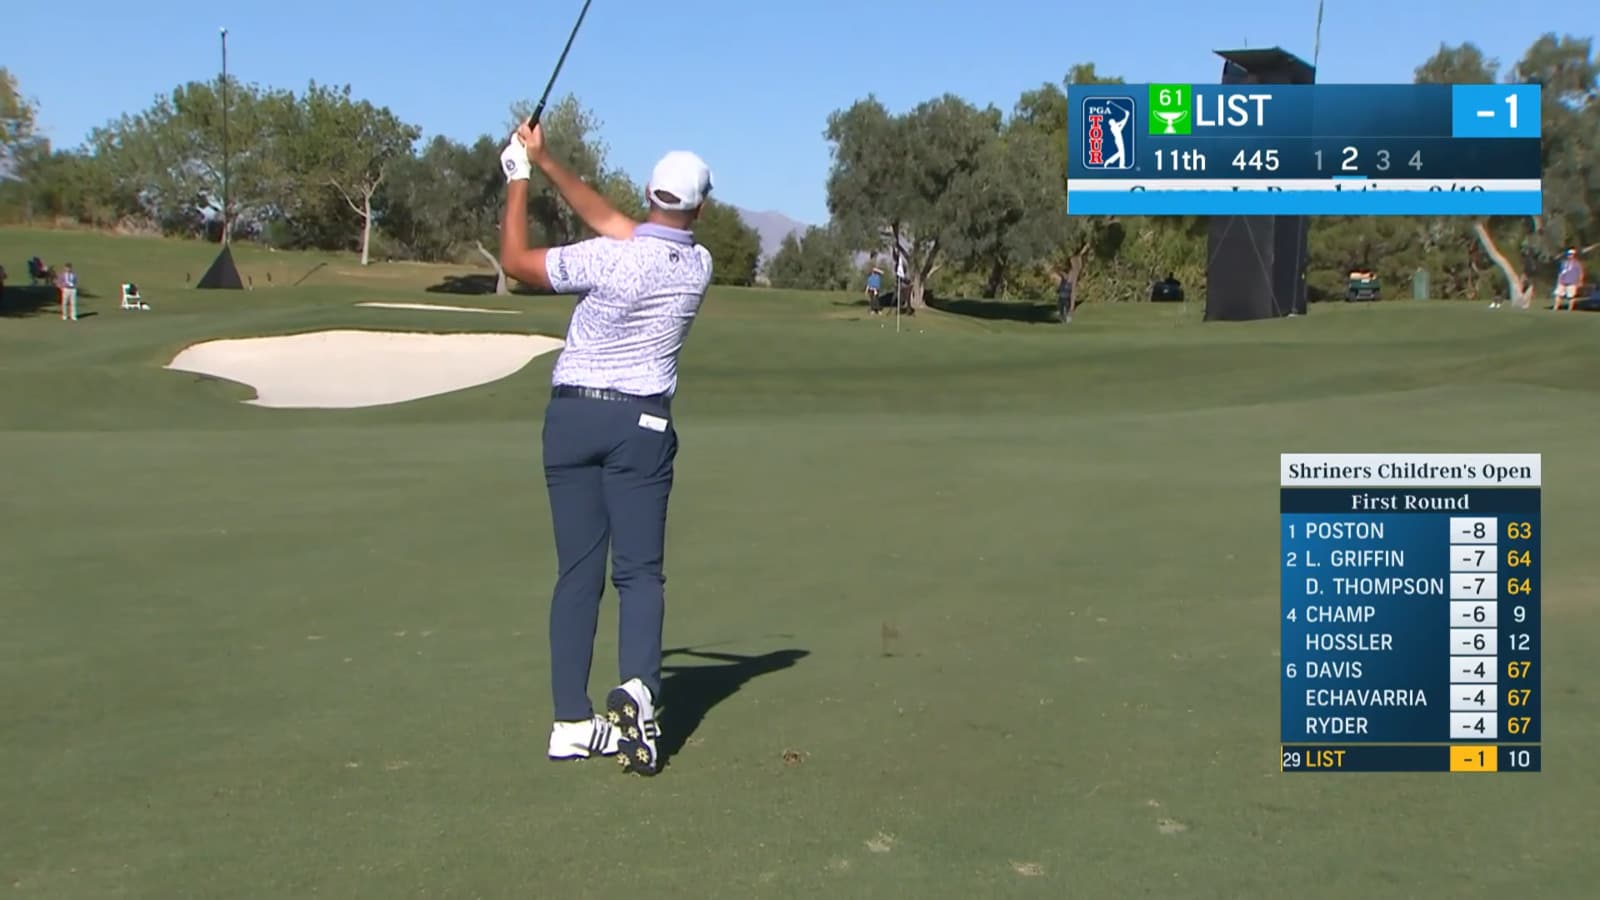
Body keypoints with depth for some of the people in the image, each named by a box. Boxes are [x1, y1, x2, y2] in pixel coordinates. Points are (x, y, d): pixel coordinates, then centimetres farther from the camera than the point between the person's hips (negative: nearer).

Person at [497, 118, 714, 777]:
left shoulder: (610, 259, -12)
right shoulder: (699, 266, 2)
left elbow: (515, 261, -1)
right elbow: (611, 221, 10)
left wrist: (520, 178, 9)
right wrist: (546, 164, 11)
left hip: (571, 414, -1)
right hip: (641, 423, 1)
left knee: (577, 572, 4)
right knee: (639, 569, 3)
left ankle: (572, 721, 3)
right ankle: (638, 686, -23)